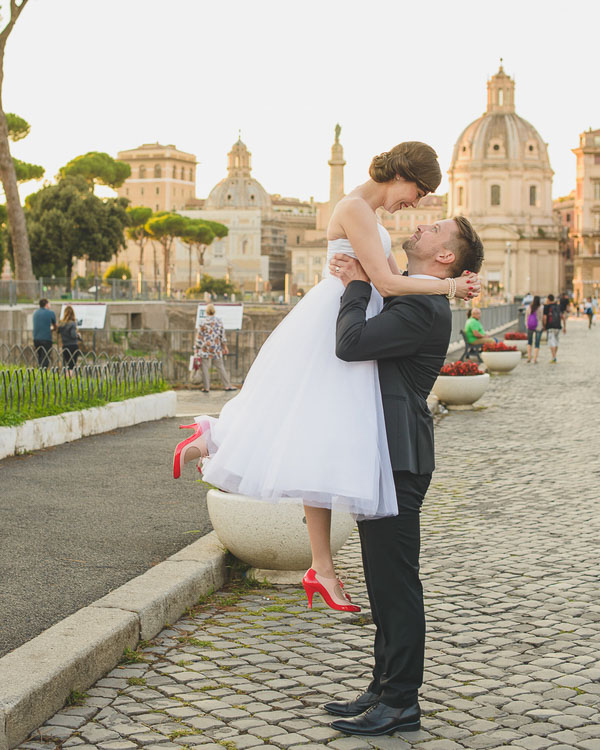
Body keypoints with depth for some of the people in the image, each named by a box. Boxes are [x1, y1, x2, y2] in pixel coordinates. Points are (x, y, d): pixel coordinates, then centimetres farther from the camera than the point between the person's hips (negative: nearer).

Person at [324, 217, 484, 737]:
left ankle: (401, 703, 5)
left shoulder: (424, 308, -16)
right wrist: (357, 283, 7)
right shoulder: (403, 295, 17)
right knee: (385, 583, 15)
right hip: (383, 457, 10)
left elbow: (351, 343, -25)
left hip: (397, 461, -10)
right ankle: (386, 688, 25)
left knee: (397, 583, -3)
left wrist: (357, 286, -9)